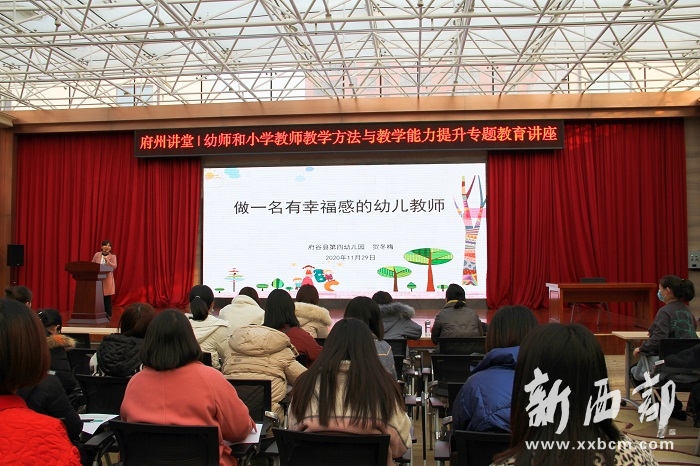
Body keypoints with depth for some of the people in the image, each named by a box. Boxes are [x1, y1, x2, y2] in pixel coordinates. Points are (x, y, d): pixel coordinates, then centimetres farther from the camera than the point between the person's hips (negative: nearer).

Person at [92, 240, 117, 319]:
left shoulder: (113, 256, 3)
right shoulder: (97, 255, 8)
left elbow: (114, 266, -8)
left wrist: (108, 261, -20)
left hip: (107, 279, -2)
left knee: (107, 297, 1)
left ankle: (108, 314, 7)